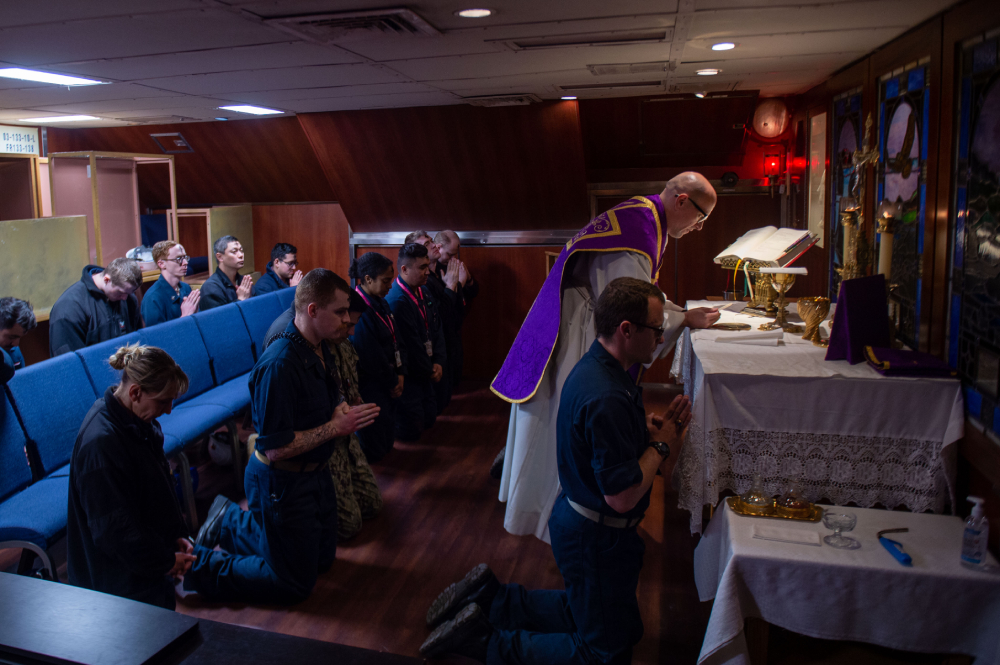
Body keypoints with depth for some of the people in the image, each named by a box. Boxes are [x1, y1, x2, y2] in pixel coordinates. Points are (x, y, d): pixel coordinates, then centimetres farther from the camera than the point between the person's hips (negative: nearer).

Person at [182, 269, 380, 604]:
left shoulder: (320, 349, -1)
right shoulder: (280, 364, -30)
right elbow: (276, 448, -30)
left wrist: (344, 412, -8)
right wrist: (336, 427, -25)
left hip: (315, 473, 9)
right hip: (282, 484, -9)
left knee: (322, 558, 26)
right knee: (295, 584, 6)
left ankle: (231, 523, 32)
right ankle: (195, 567, 16)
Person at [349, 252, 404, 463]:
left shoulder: (381, 303, 4)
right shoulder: (359, 311, -26)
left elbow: (396, 341, 9)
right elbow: (371, 358, -22)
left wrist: (400, 374, -2)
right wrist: (392, 382, -10)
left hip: (387, 384, 9)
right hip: (369, 387, -9)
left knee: (387, 438, 21)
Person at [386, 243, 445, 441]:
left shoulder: (422, 292, 5)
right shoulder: (397, 300, -25)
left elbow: (435, 327, 10)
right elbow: (411, 344, -23)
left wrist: (438, 362, -2)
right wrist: (430, 371, -10)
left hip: (424, 373, 9)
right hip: (408, 376, -9)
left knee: (429, 419, 18)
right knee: (411, 430, 0)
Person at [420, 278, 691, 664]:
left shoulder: (595, 368, 2)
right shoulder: (607, 399, -31)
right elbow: (622, 497, -29)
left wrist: (652, 428, -4)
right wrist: (660, 444, -15)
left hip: (577, 520, 10)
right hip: (596, 538, -10)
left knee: (583, 614, 26)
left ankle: (489, 599, 21)